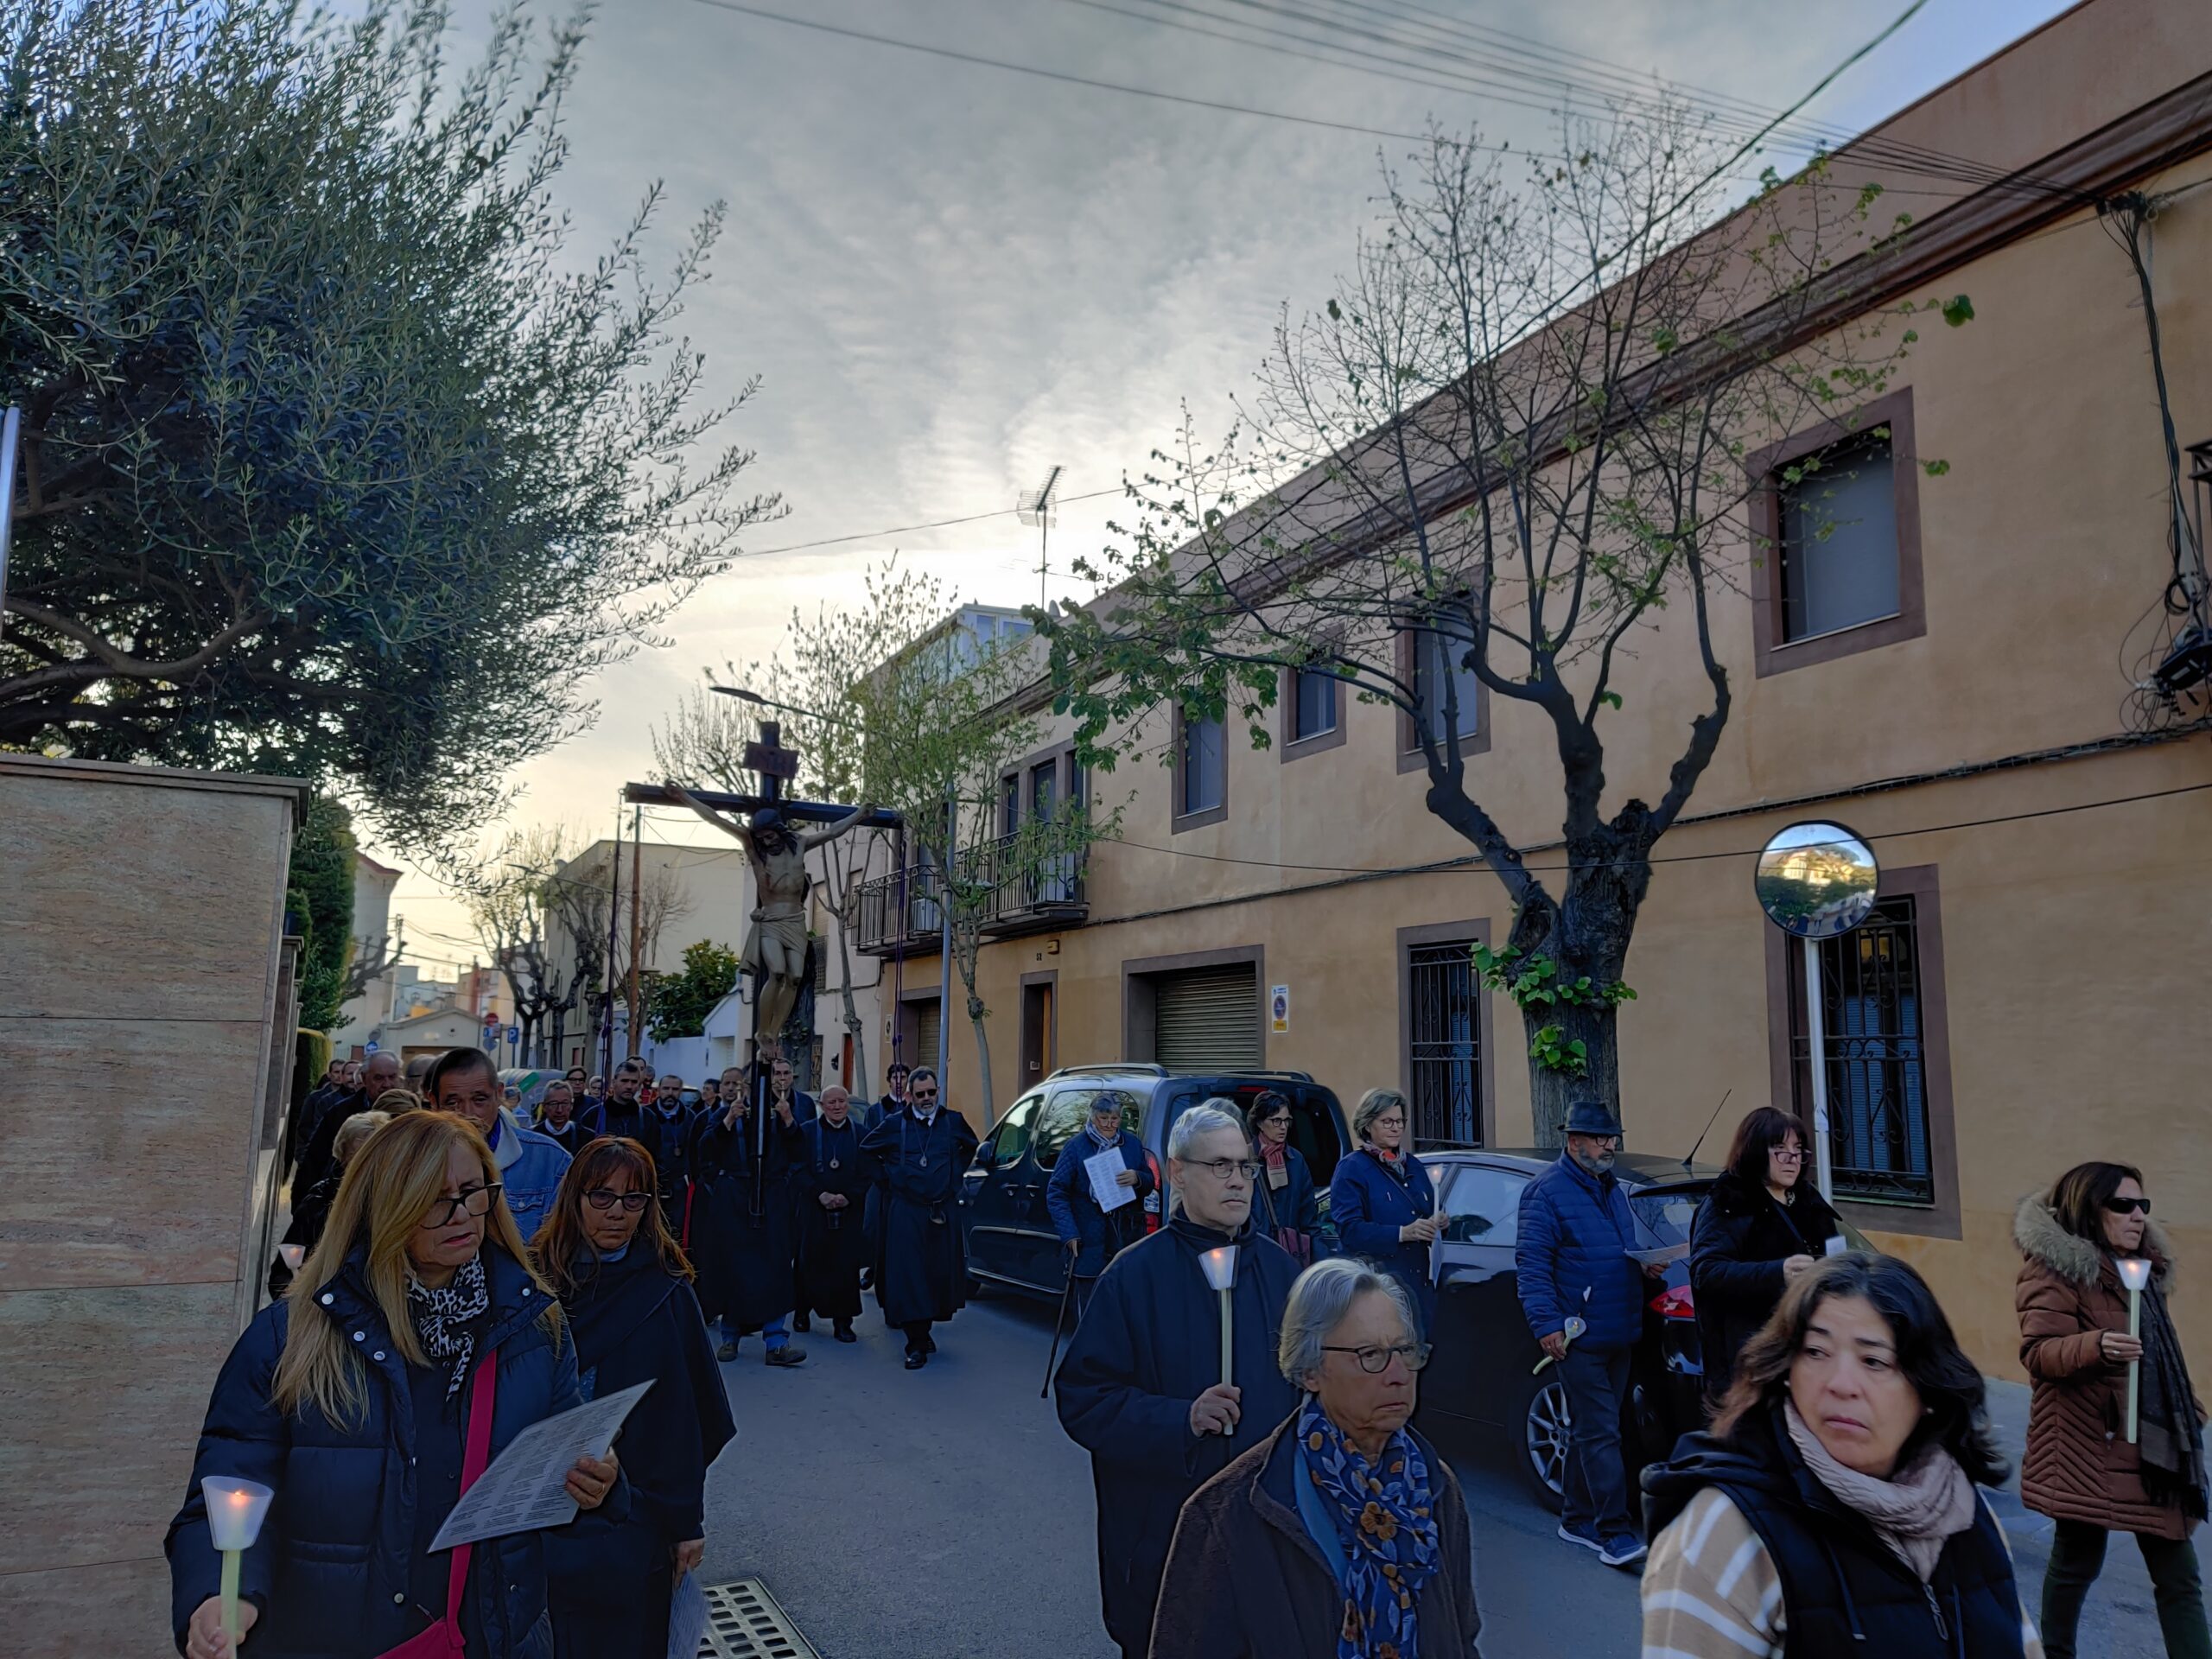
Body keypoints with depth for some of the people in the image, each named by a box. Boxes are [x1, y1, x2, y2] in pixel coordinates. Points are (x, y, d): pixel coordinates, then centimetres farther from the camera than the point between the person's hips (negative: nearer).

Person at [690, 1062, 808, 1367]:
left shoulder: (771, 1116, 9)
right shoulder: (715, 1118, 10)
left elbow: (798, 1152, 2)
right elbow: (703, 1151, -8)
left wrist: (788, 1119, -11)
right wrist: (729, 1120, -18)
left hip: (768, 1202, 0)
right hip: (730, 1203, 0)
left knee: (772, 1269, -5)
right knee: (731, 1267, 1)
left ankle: (776, 1343, -7)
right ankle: (730, 1337, 15)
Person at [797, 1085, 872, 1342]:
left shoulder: (860, 1133, 5)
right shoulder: (807, 1131, 2)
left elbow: (868, 1173, 2)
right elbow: (799, 1169, -3)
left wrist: (848, 1196, -12)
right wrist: (820, 1194, -15)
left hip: (849, 1210, 1)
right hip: (814, 1210, -1)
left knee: (846, 1266, -1)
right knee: (811, 1263, 2)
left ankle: (843, 1321, 5)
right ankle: (803, 1310, 21)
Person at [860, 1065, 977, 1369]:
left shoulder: (953, 1121, 3)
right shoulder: (895, 1124, -2)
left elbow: (971, 1147, 22)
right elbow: (865, 1149, 13)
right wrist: (886, 1176, 7)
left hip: (944, 1212, 2)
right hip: (906, 1213, -2)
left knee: (942, 1272, 7)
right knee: (908, 1275, -6)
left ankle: (923, 1328, 29)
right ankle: (917, 1343, 0)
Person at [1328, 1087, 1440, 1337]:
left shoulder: (1413, 1165, 17)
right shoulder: (1351, 1169, -4)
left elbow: (1429, 1212, 22)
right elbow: (1349, 1229, -14)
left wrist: (1437, 1223, -3)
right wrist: (1401, 1233, -23)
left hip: (1418, 1280, 6)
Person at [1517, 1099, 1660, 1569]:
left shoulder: (1613, 1189, 15)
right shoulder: (1546, 1192, -11)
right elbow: (1531, 1265, -15)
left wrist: (1647, 1266, 3)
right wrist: (1546, 1323, -20)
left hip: (1620, 1335, 8)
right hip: (1580, 1337, -8)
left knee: (1592, 1431, 14)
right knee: (1601, 1433, -8)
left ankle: (1577, 1518, 24)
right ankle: (1614, 1533, -4)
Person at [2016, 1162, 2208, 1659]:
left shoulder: (2144, 1265, 13)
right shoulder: (2055, 1266, -13)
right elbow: (2037, 1352, -20)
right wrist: (2096, 1346, -36)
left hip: (2153, 1442, 7)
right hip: (2089, 1443, -7)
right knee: (2078, 1559, 7)